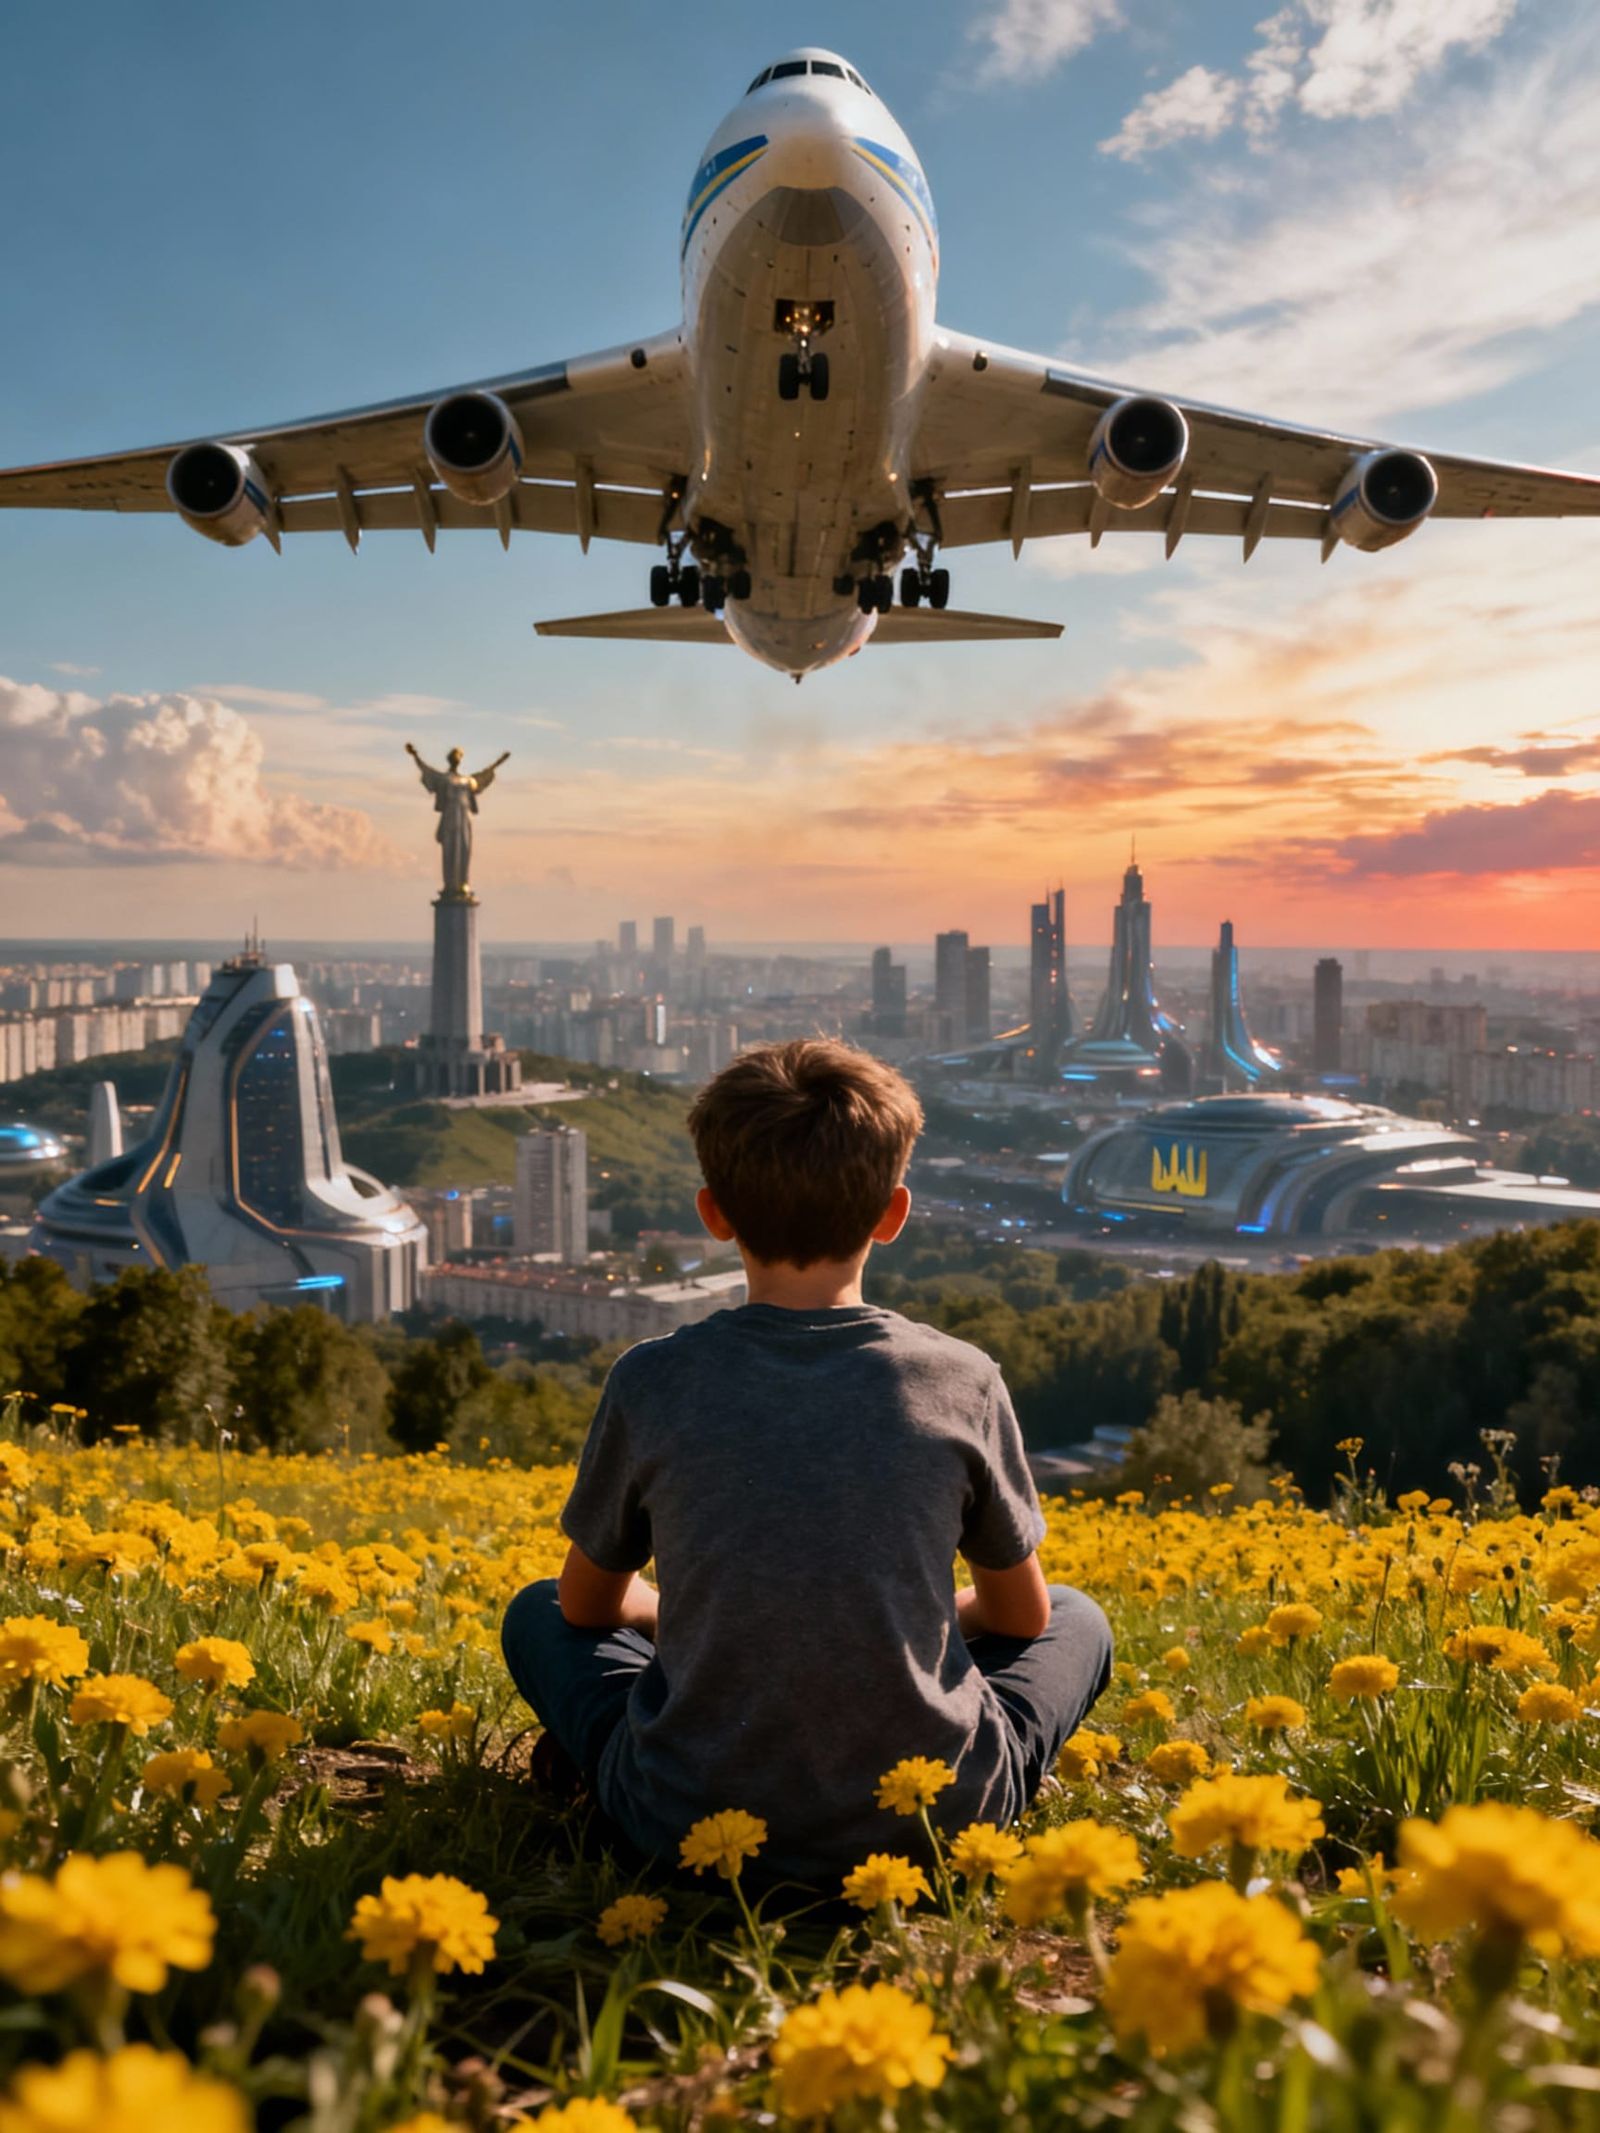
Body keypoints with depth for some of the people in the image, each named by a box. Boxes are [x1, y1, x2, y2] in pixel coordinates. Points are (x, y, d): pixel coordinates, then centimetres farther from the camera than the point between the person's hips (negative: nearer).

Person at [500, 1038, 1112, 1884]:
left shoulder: (651, 1381, -10)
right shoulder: (960, 1380, -9)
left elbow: (589, 1604, 7)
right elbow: (1024, 1615, 7)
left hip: (693, 1826, 0)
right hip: (933, 1823, 1)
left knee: (536, 1615, 25)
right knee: (1077, 1619, 26)